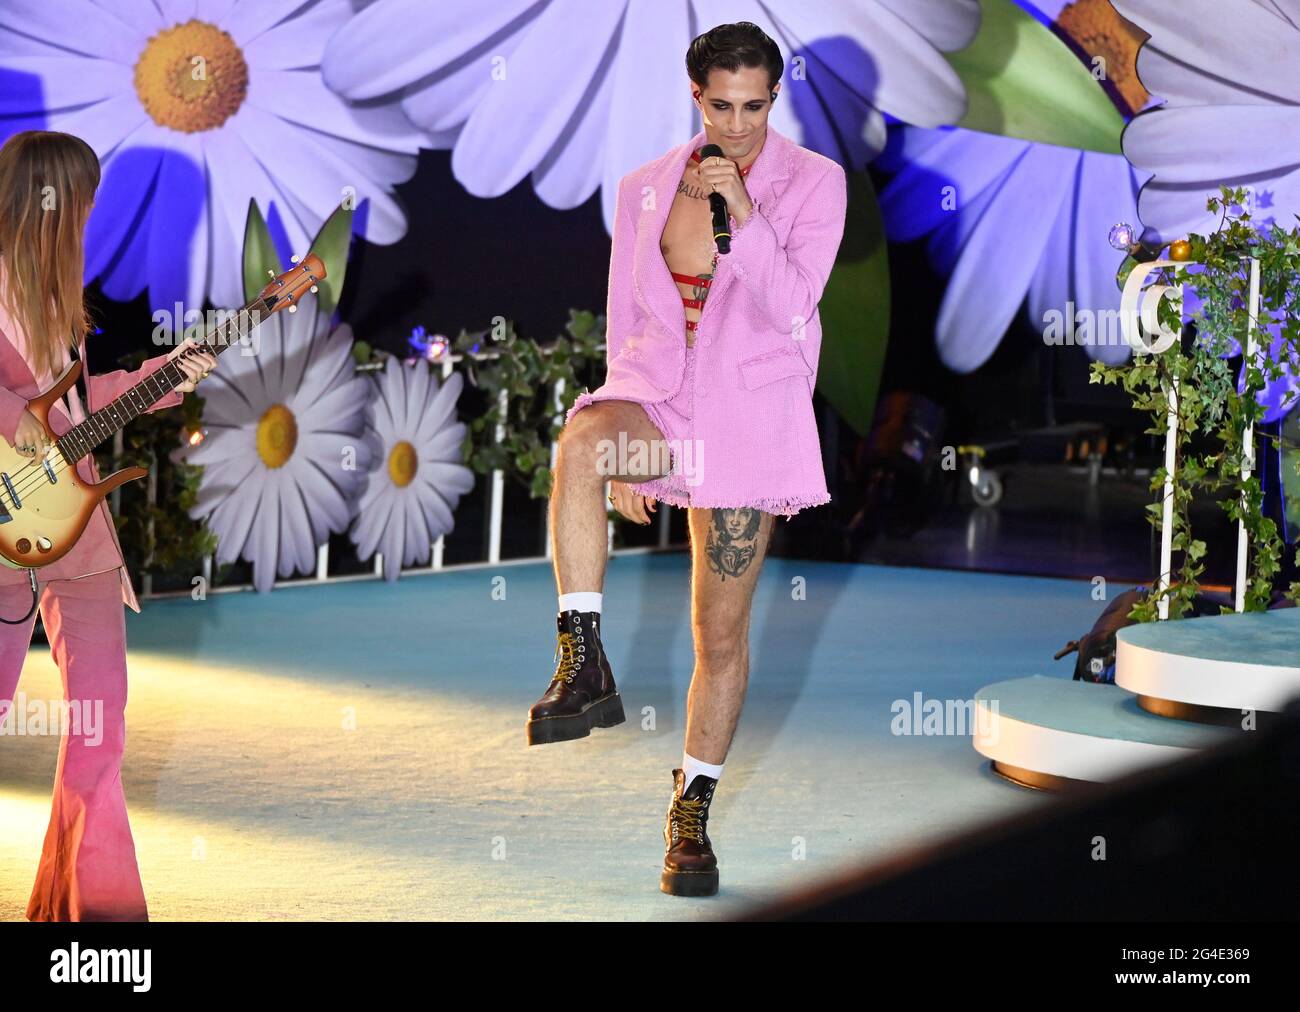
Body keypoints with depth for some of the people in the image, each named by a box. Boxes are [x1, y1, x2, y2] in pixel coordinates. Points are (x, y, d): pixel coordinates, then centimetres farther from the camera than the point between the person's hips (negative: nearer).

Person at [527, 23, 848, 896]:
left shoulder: (815, 183, -2)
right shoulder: (645, 189, 6)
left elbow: (792, 310, -13)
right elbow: (625, 323, 12)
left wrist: (742, 213, -24)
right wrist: (622, 450, 10)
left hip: (750, 415, -1)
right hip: (656, 394, 1)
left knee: (722, 632, 2)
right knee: (580, 441, -36)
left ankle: (691, 815, 20)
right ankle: (586, 668, -34)